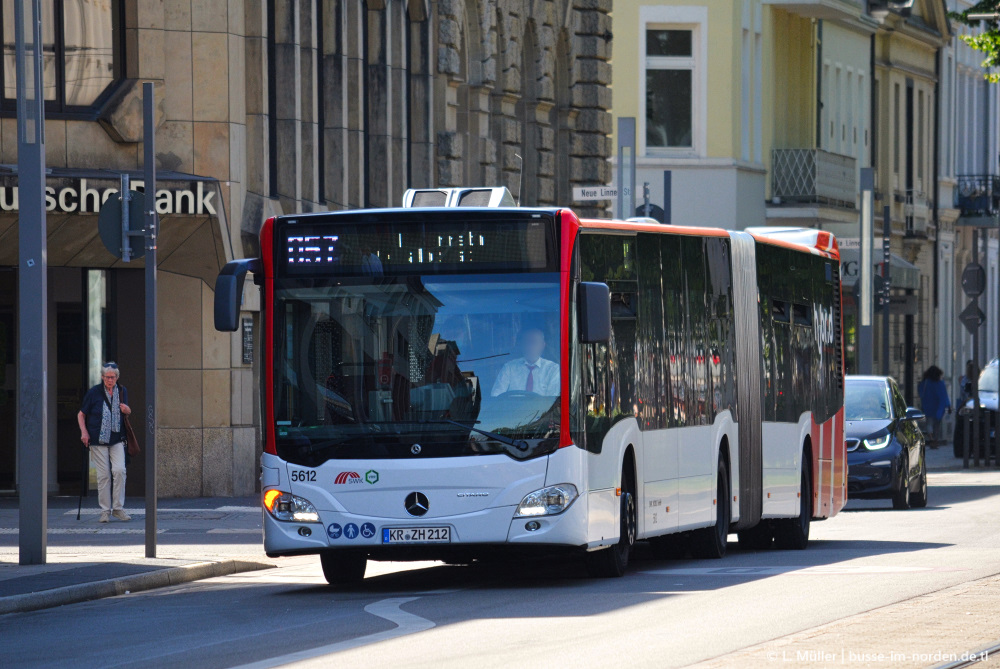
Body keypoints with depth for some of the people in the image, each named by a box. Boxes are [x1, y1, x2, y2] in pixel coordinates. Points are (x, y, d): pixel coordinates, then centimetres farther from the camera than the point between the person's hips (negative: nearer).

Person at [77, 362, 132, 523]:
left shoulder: (122, 391, 8)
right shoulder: (94, 392, -2)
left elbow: (127, 413, 22)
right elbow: (81, 414, 5)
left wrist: (127, 410, -3)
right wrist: (84, 432, -9)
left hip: (117, 439, 2)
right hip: (98, 440, -2)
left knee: (119, 470, -13)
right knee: (103, 475, -3)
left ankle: (118, 508, -3)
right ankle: (105, 511, 4)